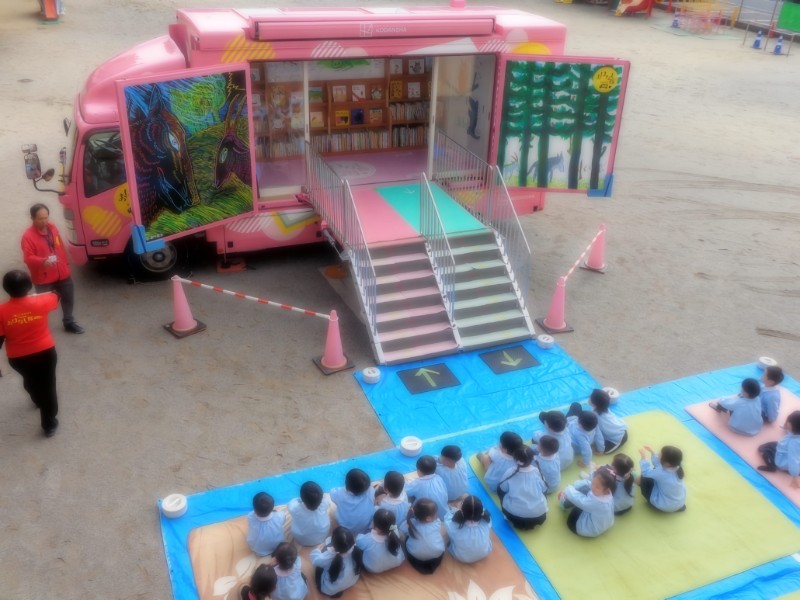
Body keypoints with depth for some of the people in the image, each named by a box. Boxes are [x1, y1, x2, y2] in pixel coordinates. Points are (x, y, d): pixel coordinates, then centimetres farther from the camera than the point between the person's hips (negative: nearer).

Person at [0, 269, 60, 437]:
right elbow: (55, 297, 7)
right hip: (45, 352, -1)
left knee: (30, 381, 31)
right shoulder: (40, 302, -16)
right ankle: (49, 425, 20)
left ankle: (39, 401, 59)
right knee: (47, 386, 12)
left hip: (18, 358, 2)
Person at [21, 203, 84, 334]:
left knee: (68, 299, 21)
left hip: (62, 274, 7)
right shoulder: (28, 236, -18)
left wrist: (65, 264, 17)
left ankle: (69, 323, 42)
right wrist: (43, 261, -42)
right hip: (43, 278, -7)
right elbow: (28, 258, -24)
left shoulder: (52, 228, 3)